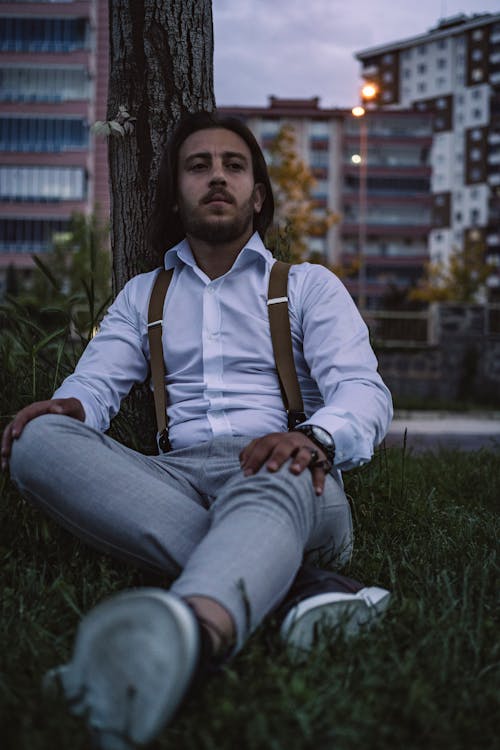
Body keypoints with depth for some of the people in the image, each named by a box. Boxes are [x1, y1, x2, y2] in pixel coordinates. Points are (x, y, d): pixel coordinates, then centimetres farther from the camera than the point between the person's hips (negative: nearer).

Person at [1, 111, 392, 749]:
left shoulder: (309, 286, 17)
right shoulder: (142, 296, 26)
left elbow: (363, 391, 2)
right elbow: (96, 381, 13)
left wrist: (313, 437, -23)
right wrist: (67, 405, -15)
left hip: (287, 477, -2)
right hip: (176, 478, 3)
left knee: (272, 482, -39)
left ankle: (192, 633, -74)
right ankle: (289, 581, -36)